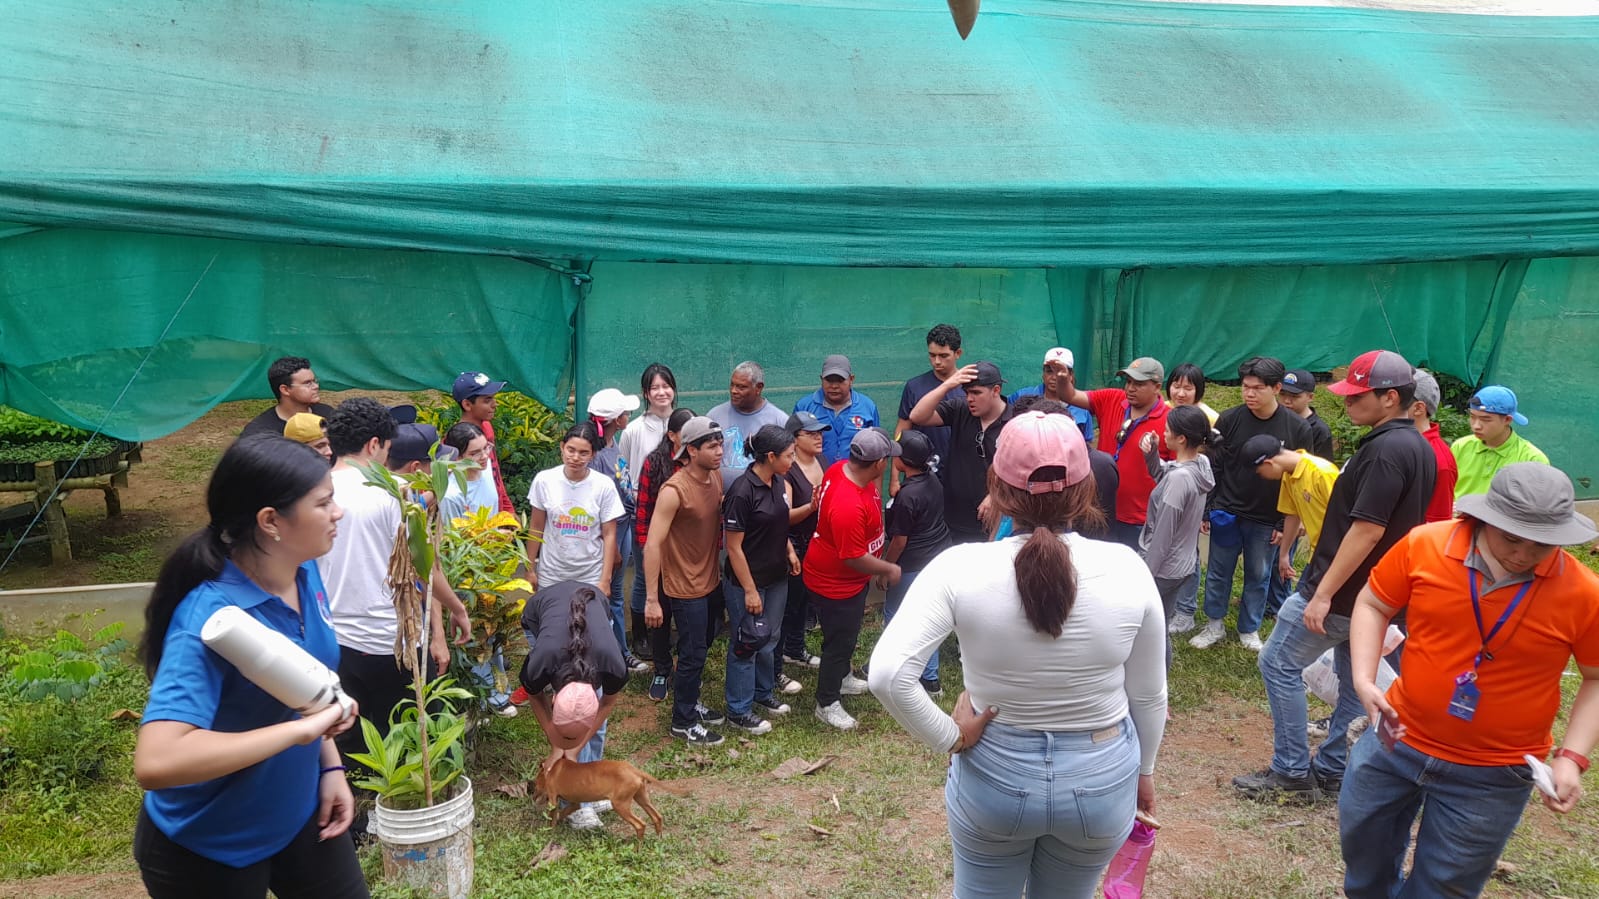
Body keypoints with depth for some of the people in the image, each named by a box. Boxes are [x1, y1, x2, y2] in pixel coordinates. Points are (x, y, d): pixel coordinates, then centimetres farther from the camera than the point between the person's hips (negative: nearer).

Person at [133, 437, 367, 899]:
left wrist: (330, 767, 2)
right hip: (207, 845, -6)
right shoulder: (209, 618, -31)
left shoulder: (305, 574, -9)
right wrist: (299, 730, -36)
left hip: (299, 812, 6)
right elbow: (156, 762, -41)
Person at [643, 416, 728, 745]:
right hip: (685, 586, -7)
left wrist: (720, 568, 14)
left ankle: (690, 703, 40)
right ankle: (683, 722, 20)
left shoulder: (716, 477, -1)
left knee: (697, 649, 21)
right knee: (693, 655, 3)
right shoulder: (674, 490, -25)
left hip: (710, 580, 7)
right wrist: (651, 600, -26)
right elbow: (653, 545, -25)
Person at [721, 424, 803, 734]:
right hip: (746, 581, -7)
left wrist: (789, 551, 2)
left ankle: (763, 693, 41)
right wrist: (750, 590, -17)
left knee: (769, 640, 21)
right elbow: (734, 547, -20)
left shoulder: (779, 482, 0)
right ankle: (738, 711, 22)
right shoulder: (742, 492, -24)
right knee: (746, 644, 6)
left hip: (777, 578, 7)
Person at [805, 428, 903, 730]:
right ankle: (827, 704, 30)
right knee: (839, 641, 9)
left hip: (852, 579, 10)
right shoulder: (848, 506, -40)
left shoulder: (843, 468, -13)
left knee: (848, 634, 29)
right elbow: (854, 558, -31)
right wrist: (889, 569, -16)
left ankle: (842, 677, 54)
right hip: (835, 584, -10)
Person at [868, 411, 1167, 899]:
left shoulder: (962, 567, -22)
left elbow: (887, 675, -29)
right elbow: (1148, 696, -4)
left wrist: (949, 737, -14)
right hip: (1101, 777, 2)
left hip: (993, 773, -1)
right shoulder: (1126, 569, -17)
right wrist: (1144, 770, 13)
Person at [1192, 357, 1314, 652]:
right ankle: (1215, 624, 27)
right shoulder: (1229, 420, -8)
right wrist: (1205, 510, -2)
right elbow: (1213, 469, -1)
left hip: (1267, 521, 0)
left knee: (1258, 577, 13)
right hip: (1226, 514, 0)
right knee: (1218, 572, 10)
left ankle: (1249, 629, 29)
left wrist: (1286, 523, -4)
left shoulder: (1297, 428, -8)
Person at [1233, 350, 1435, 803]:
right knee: (1355, 677, 15)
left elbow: (1367, 529, -27)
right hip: (1376, 591, 10)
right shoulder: (1418, 447, 10)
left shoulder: (1386, 449, -22)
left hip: (1343, 590, -10)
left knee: (1279, 664, 0)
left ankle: (1292, 773, 5)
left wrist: (1323, 594, -24)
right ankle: (1331, 771, 25)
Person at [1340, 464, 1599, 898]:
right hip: (1396, 741, 2)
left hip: (1490, 777, -2)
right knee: (1363, 845, 23)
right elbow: (1372, 605, 0)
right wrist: (1364, 678, -13)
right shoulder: (1424, 545, -14)